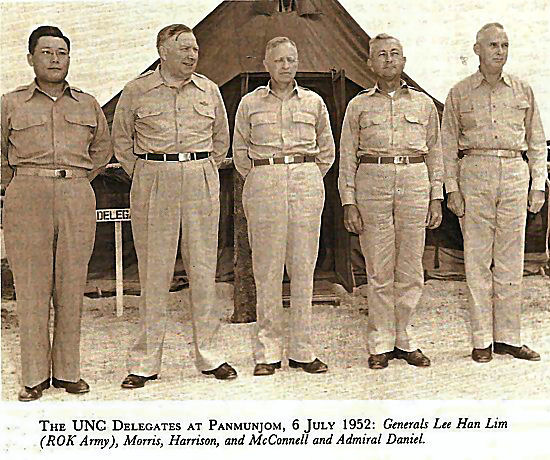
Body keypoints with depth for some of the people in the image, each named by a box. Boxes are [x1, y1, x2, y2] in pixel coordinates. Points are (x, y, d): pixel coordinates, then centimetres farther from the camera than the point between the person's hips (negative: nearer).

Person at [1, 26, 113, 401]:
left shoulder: (88, 104, 13)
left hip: (77, 199, 1)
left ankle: (68, 371, 13)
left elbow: (103, 148, 24)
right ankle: (35, 375, 7)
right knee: (31, 286, -2)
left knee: (72, 285, 3)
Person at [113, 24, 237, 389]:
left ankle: (209, 355, 16)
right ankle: (145, 362, 11)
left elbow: (221, 138, 21)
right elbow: (121, 140, 12)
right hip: (153, 183, -2)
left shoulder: (209, 90, 9)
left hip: (202, 182, 2)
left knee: (204, 268, 5)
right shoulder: (137, 90, 3)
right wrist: (143, 176, 7)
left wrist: (204, 173, 14)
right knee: (154, 271, 0)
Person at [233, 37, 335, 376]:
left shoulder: (314, 101, 11)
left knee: (304, 266, 2)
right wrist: (259, 180, 9)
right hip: (264, 185, -1)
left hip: (307, 185, 1)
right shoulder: (250, 103, 8)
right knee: (267, 268, -1)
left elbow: (327, 150, 18)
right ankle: (268, 352, 7)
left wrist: (308, 179, 12)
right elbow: (240, 150, 13)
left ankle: (303, 350, 11)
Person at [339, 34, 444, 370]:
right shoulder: (359, 105, 8)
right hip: (372, 182, -1)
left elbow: (435, 152, 14)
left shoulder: (424, 103, 13)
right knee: (379, 269, 0)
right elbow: (347, 157, 6)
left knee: (411, 269, 3)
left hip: (415, 182, 2)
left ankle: (403, 339, 16)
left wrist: (436, 198, 7)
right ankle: (381, 344, 10)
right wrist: (349, 203, -2)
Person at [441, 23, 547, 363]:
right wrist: (452, 189, -2)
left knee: (511, 259, 4)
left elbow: (537, 142, 13)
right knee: (477, 258, -1)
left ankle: (508, 337, 13)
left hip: (515, 174, 2)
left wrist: (539, 185, 6)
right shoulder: (460, 93, 6)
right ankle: (482, 340, 7)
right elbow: (448, 145, 6)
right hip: (474, 174, -2)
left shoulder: (523, 91, 11)